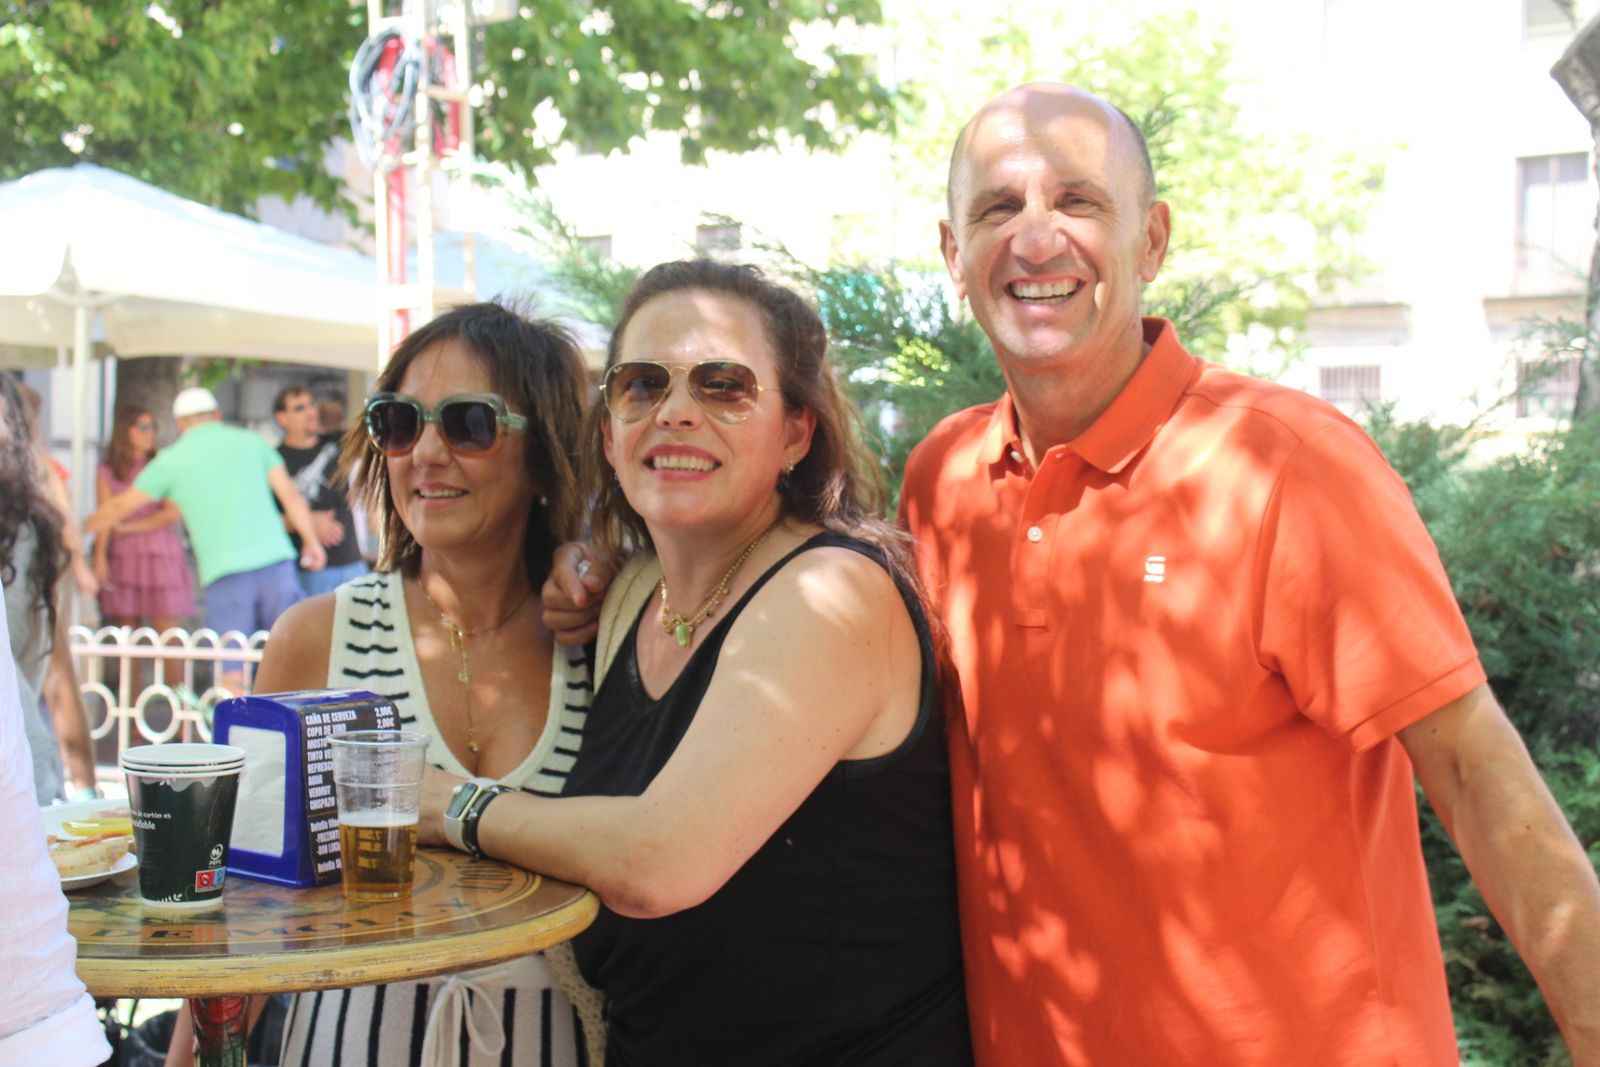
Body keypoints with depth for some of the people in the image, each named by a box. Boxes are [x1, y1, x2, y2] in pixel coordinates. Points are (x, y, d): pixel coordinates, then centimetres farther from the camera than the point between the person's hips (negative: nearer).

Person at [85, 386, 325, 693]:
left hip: (224, 571, -2)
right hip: (274, 560, 2)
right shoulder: (250, 441, 13)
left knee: (231, 673, -2)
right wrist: (312, 542, 18)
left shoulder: (171, 459, 10)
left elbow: (120, 506, 19)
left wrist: (81, 528, 36)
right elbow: (290, 495, 9)